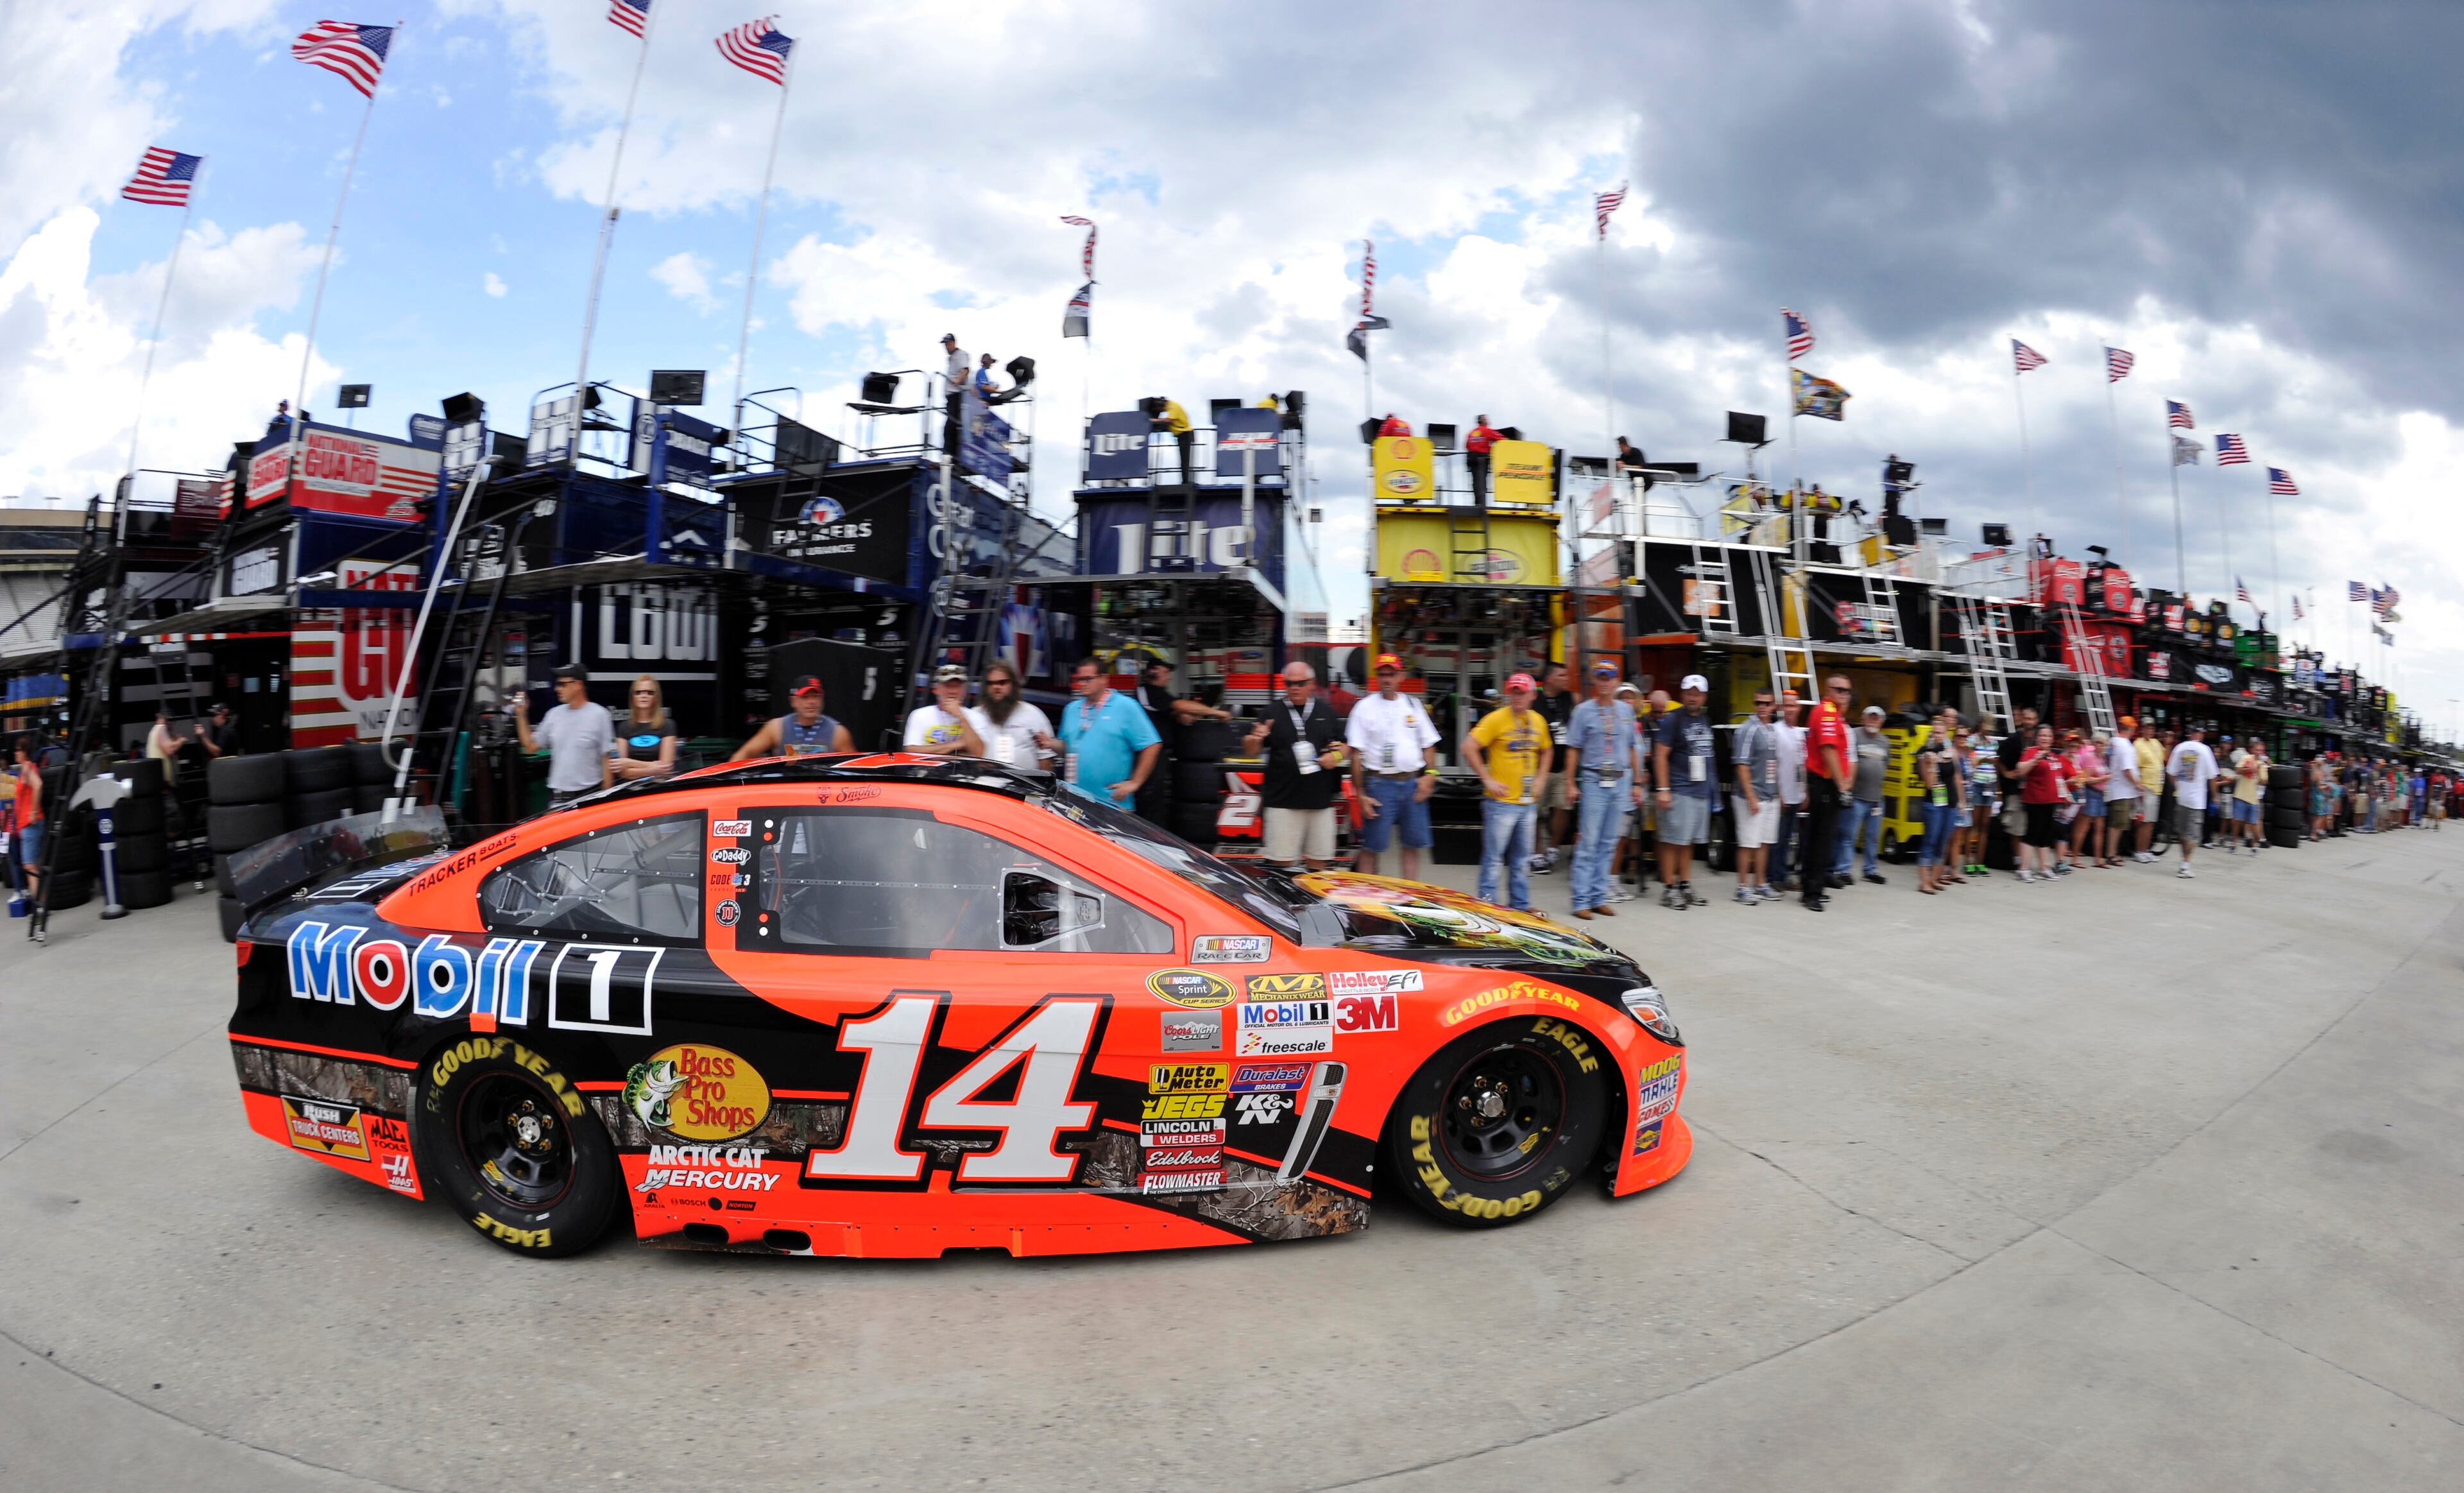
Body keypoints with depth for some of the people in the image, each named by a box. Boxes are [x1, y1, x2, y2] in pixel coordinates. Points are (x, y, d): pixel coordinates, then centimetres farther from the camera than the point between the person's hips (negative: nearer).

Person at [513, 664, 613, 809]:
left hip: (589, 794, -5)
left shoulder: (599, 714, -6)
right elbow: (531, 746, 16)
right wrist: (521, 716, 9)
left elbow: (607, 759, -7)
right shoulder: (554, 714, 9)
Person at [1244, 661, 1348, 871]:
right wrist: (1256, 739, -18)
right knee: (1282, 861, -2)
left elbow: (1343, 745, 17)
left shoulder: (1326, 712, 10)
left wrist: (1337, 755, -5)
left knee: (1318, 860, 8)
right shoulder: (1273, 712, 4)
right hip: (1283, 800, -2)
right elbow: (1253, 750, 5)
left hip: (1321, 799, 2)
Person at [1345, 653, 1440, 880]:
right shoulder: (1365, 708, 0)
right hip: (1379, 784, -4)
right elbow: (1356, 753, -4)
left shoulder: (1413, 705, 12)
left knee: (1413, 846, 8)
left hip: (1413, 783, 4)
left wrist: (1430, 775, -1)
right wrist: (1361, 794, -9)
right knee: (1371, 848, -1)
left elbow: (1428, 745, 16)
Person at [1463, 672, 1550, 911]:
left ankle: (1520, 905, 24)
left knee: (1522, 859, 14)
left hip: (1526, 802, 6)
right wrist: (1488, 779, -15)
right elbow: (1469, 748, -16)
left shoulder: (1538, 721, 10)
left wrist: (1541, 778, 13)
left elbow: (1545, 751, 27)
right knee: (1493, 858, -2)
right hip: (1500, 802, -6)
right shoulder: (1496, 719, -10)